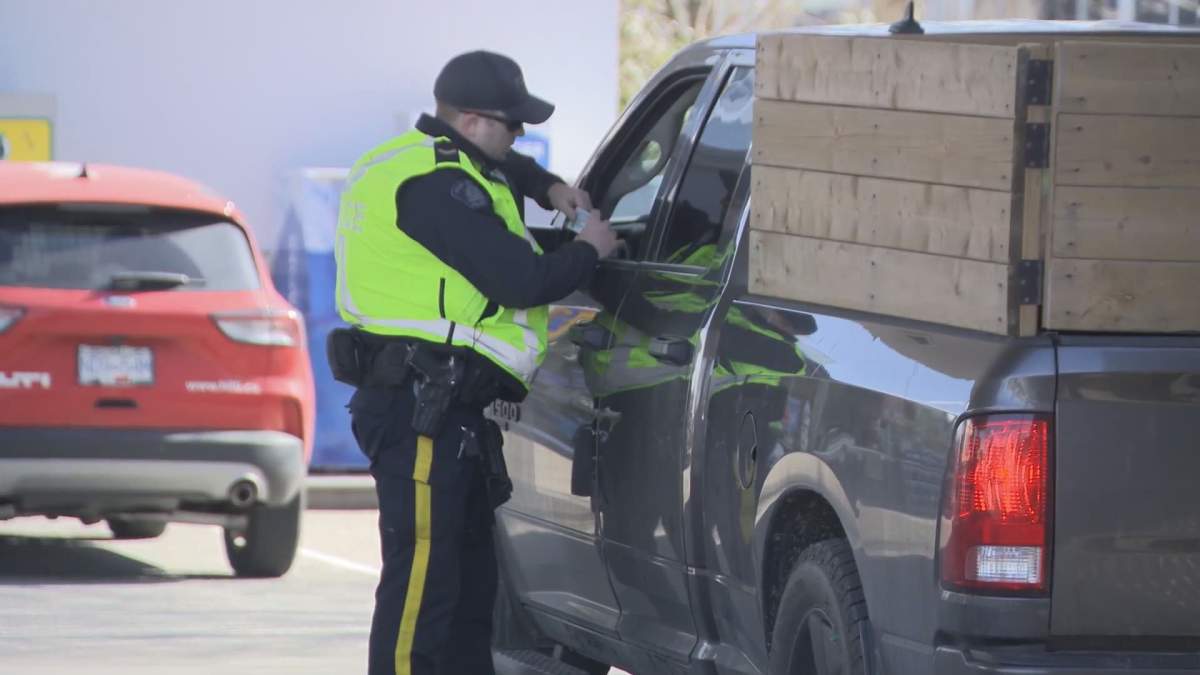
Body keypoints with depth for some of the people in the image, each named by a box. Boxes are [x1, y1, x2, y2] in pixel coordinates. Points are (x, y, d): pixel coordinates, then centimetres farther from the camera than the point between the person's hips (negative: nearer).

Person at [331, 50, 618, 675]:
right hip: (423, 407, -11)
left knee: (470, 569, 17)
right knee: (422, 575, -13)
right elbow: (521, 281, -20)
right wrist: (588, 249, -2)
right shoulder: (436, 184, -17)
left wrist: (548, 187, 21)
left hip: (432, 405, 11)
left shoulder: (414, 161, 16)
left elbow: (499, 168, 41)